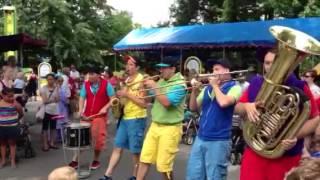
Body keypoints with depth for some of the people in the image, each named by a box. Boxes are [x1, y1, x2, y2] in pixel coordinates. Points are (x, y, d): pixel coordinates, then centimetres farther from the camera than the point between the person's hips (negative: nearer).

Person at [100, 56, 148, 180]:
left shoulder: (141, 81, -12)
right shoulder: (127, 80, 13)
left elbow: (144, 103, -19)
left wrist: (127, 94, -20)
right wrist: (120, 97, 3)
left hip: (137, 119, -8)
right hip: (125, 118, 8)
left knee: (135, 150, 3)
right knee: (117, 147, 9)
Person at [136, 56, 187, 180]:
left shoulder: (179, 85, -15)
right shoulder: (161, 81, 8)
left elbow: (166, 102, -27)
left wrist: (154, 87, -19)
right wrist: (146, 85, 0)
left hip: (170, 128, -7)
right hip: (155, 125, 7)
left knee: (164, 165, 2)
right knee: (144, 158, 9)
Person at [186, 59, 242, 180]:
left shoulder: (234, 87, -5)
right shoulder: (207, 88, 13)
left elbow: (223, 103, -24)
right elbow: (193, 108, 13)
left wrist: (215, 85, -8)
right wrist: (194, 91, -3)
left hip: (219, 141, -6)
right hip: (200, 138, 6)